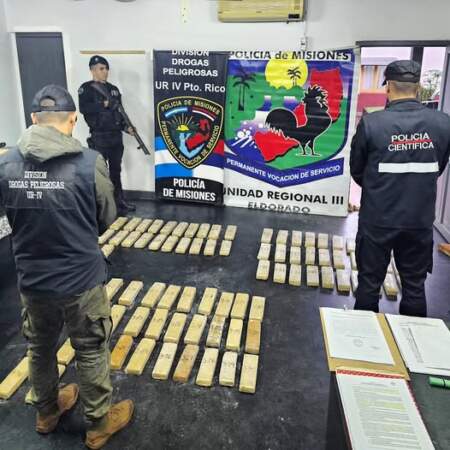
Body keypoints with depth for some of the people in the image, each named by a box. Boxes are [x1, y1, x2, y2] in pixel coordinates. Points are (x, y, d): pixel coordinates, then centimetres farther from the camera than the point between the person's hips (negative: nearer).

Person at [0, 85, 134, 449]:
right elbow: (107, 219, -5)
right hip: (82, 280, -3)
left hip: (32, 281, 4)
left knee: (40, 349, 25)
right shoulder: (90, 163, -20)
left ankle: (47, 412, 49)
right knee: (91, 353, 16)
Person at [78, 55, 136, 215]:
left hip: (116, 136, 6)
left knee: (116, 171, 14)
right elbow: (83, 108, -20)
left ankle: (119, 201, 24)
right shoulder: (86, 89, -5)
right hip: (99, 137, -6)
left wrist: (126, 127, 0)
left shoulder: (113, 89, 13)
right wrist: (103, 105, -20)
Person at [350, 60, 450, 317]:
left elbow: (356, 171, -2)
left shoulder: (371, 123, -16)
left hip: (377, 219, -2)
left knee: (370, 282, 14)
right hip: (420, 220, 3)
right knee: (415, 285, 18)